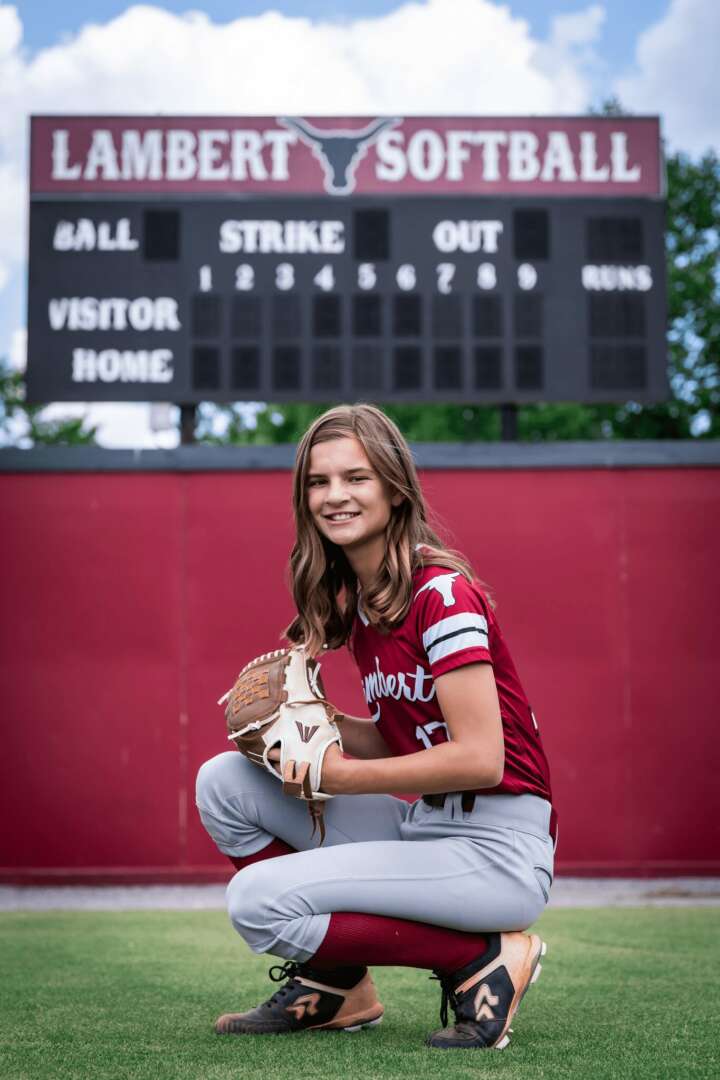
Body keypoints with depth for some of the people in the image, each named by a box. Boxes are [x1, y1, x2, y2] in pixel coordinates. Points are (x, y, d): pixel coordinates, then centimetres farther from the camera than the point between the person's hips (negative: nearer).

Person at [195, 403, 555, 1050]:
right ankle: (333, 984, 8)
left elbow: (479, 757, -21)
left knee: (258, 901, -18)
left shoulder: (441, 593, -15)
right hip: (424, 826, 9)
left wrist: (339, 775, -14)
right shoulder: (356, 599, 10)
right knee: (225, 781, 2)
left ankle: (484, 961, -7)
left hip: (499, 850, -8)